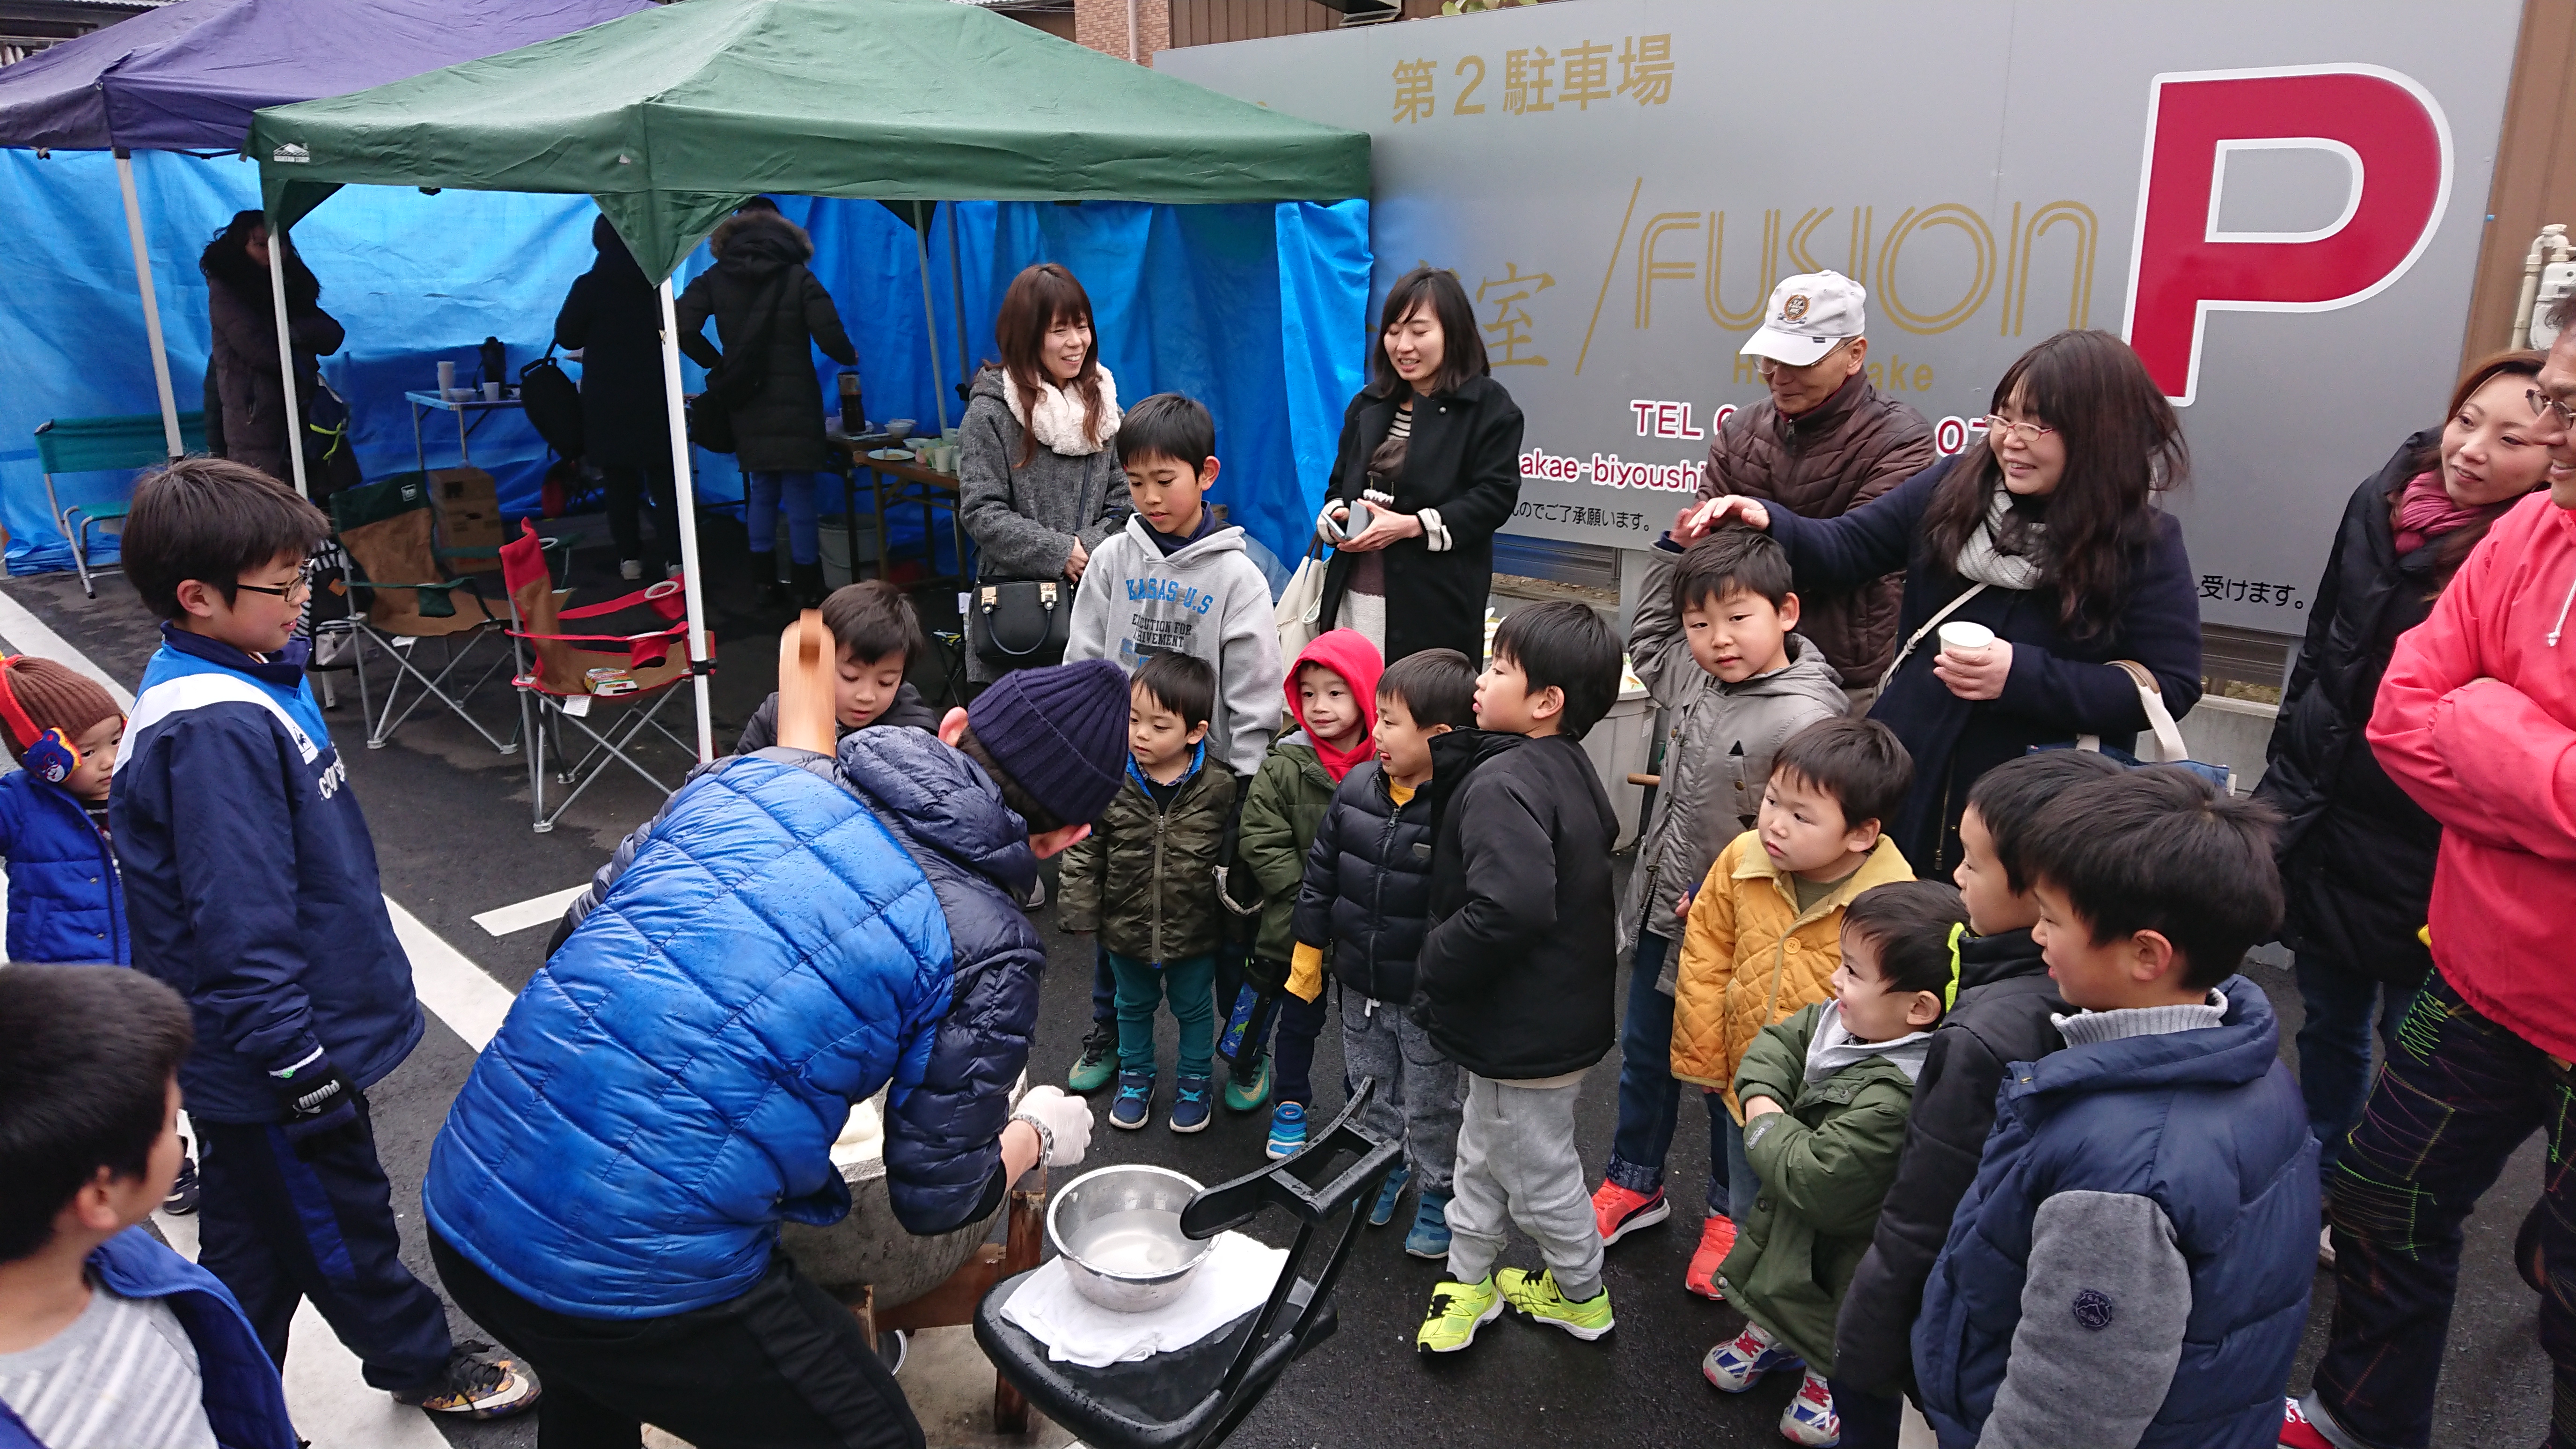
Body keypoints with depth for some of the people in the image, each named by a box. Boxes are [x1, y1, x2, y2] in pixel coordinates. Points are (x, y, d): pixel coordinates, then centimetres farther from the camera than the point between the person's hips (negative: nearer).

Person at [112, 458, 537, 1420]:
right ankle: (425, 1366, 35)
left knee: (253, 1245, 23)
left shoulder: (241, 678, 4)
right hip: (273, 1061, -9)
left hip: (251, 1054, 9)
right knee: (339, 1225, 14)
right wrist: (304, 1073, -22)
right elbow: (240, 933, -28)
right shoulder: (215, 733, -28)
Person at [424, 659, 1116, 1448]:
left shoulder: (754, 774, 2)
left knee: (597, 1371, 38)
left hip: (459, 1203, 6)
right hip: (644, 1276, -6)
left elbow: (581, 929, 14)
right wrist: (1041, 1132, 20)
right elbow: (936, 1197, -1)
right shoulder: (986, 948, -10)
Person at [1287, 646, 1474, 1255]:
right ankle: (1386, 1169, 48)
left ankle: (1440, 1195, 35)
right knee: (1371, 1090, 25)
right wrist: (1309, 953, 9)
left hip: (1427, 999, -6)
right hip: (1361, 985, 6)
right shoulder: (1357, 789, -5)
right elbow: (1321, 875, 4)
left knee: (1431, 1108, 14)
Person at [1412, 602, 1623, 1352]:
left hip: (1524, 1031, -10)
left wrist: (1436, 964, -23)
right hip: (1561, 1010, 10)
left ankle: (1582, 1297, 35)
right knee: (1484, 1150, 24)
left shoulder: (1503, 785, -28)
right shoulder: (1571, 770, 4)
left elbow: (1510, 907, -40)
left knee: (1537, 1169, 13)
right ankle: (1470, 1280, 41)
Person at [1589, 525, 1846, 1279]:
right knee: (1644, 1055, 22)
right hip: (1662, 913, 8)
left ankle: (1731, 1216, 35)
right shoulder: (1692, 676, -2)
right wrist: (1675, 546, 9)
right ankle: (1633, 1184, 43)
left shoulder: (1805, 719, -26)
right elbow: (1644, 638, 19)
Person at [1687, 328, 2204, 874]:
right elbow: (1847, 548, 4)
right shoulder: (1955, 485, 1)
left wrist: (2025, 675, -21)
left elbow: (2171, 685, -10)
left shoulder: (2146, 543, -8)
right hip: (1906, 782, 4)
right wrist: (1767, 524, -15)